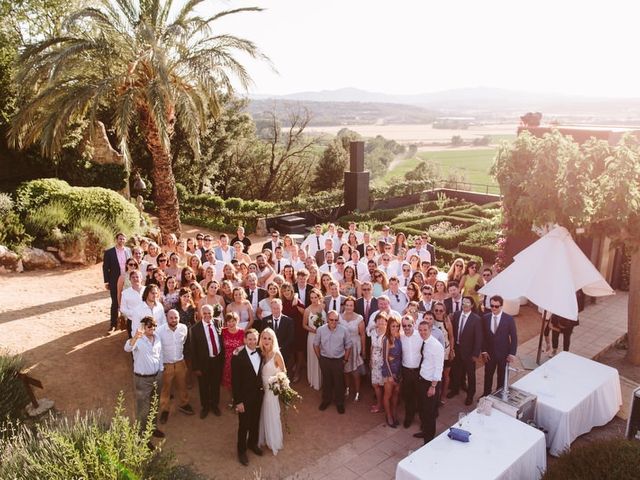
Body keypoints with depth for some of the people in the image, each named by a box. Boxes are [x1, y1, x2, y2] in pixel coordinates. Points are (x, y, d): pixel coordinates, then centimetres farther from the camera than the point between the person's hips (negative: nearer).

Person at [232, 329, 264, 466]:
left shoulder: (260, 354, -4)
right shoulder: (238, 357, -21)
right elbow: (235, 381, -18)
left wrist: (262, 390, 2)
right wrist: (238, 402, -16)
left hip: (258, 396, 5)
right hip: (245, 398, -5)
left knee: (255, 422, 22)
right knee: (244, 425, 12)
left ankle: (253, 443, 46)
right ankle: (242, 450, 34)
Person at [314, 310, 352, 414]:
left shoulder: (343, 330, -12)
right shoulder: (320, 330, -10)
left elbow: (348, 346, -2)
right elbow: (316, 344, 3)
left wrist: (345, 360, 0)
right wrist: (320, 358, 4)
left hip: (338, 360, -1)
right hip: (325, 360, 1)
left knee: (339, 382, 8)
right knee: (326, 381, 16)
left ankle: (339, 402, 27)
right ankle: (326, 400, 36)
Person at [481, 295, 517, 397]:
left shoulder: (509, 319, -13)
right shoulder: (485, 318, -6)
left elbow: (514, 337, -8)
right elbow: (483, 336, 0)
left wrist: (512, 353, -11)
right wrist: (484, 351, -5)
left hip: (503, 353, -2)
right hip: (489, 353, 2)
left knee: (501, 376, 15)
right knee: (488, 375, 14)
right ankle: (486, 394, 31)